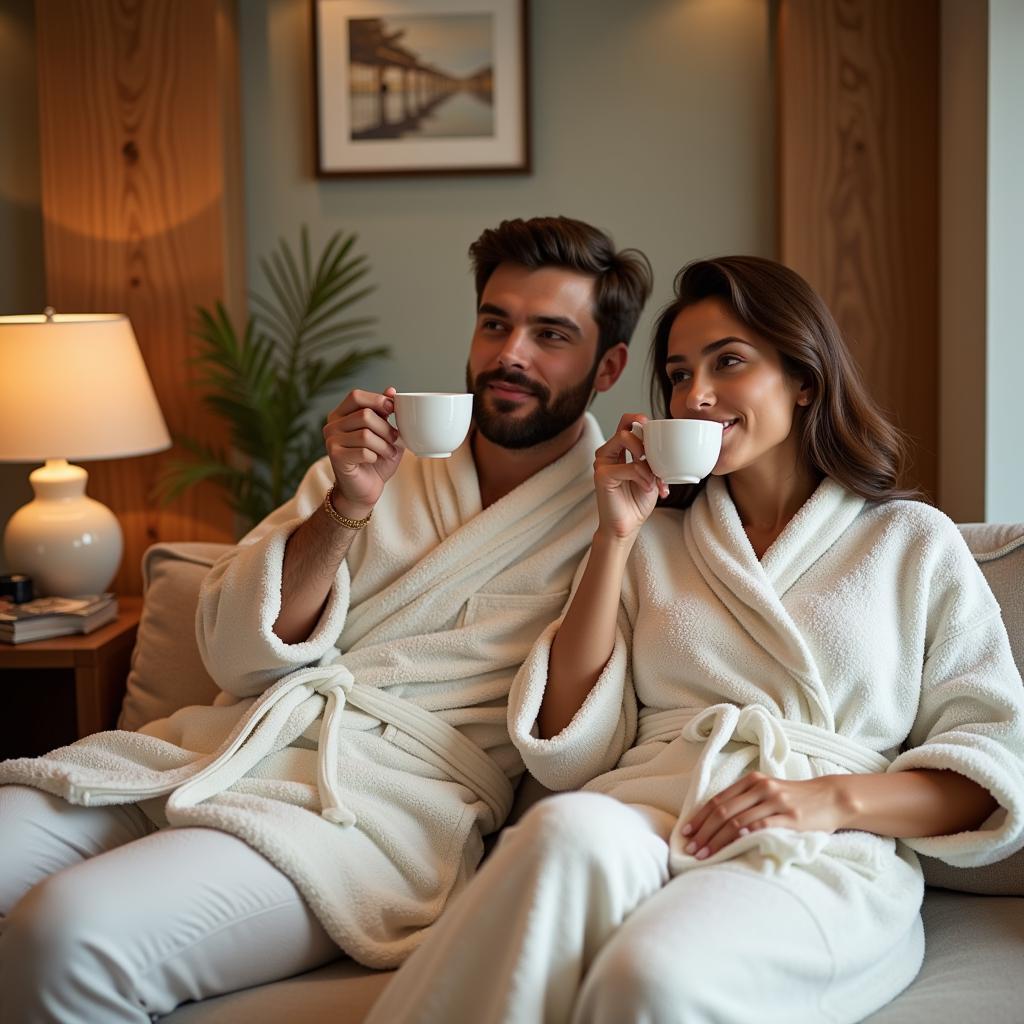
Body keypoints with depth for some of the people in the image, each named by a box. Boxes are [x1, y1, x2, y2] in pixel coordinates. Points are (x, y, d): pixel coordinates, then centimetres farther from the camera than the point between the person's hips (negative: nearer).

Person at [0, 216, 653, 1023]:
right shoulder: (384, 456, 17)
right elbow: (238, 652, 7)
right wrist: (347, 507, -7)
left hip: (382, 798, -5)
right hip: (215, 746, 5)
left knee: (70, 935, -28)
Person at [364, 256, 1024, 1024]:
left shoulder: (914, 542, 17)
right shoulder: (655, 542, 23)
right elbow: (567, 749, 12)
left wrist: (833, 799, -11)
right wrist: (616, 537, 6)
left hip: (821, 860, -2)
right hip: (642, 821, 3)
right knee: (568, 831, -36)